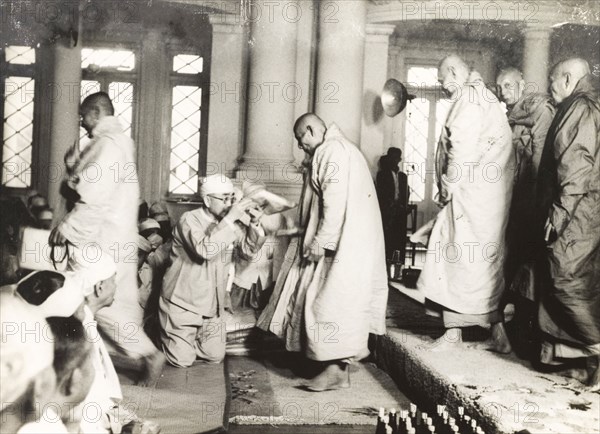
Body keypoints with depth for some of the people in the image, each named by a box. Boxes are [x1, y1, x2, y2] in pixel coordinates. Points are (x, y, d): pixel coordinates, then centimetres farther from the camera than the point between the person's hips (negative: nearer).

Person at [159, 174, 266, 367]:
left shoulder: (231, 222, 0)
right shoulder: (189, 219, -19)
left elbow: (249, 249, 2)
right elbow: (204, 249, -36)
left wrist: (254, 222, -15)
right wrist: (230, 218, -35)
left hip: (213, 304, 6)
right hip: (183, 302, -6)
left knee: (215, 357, 8)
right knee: (183, 360, -1)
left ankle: (187, 341, 35)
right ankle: (167, 336, 30)